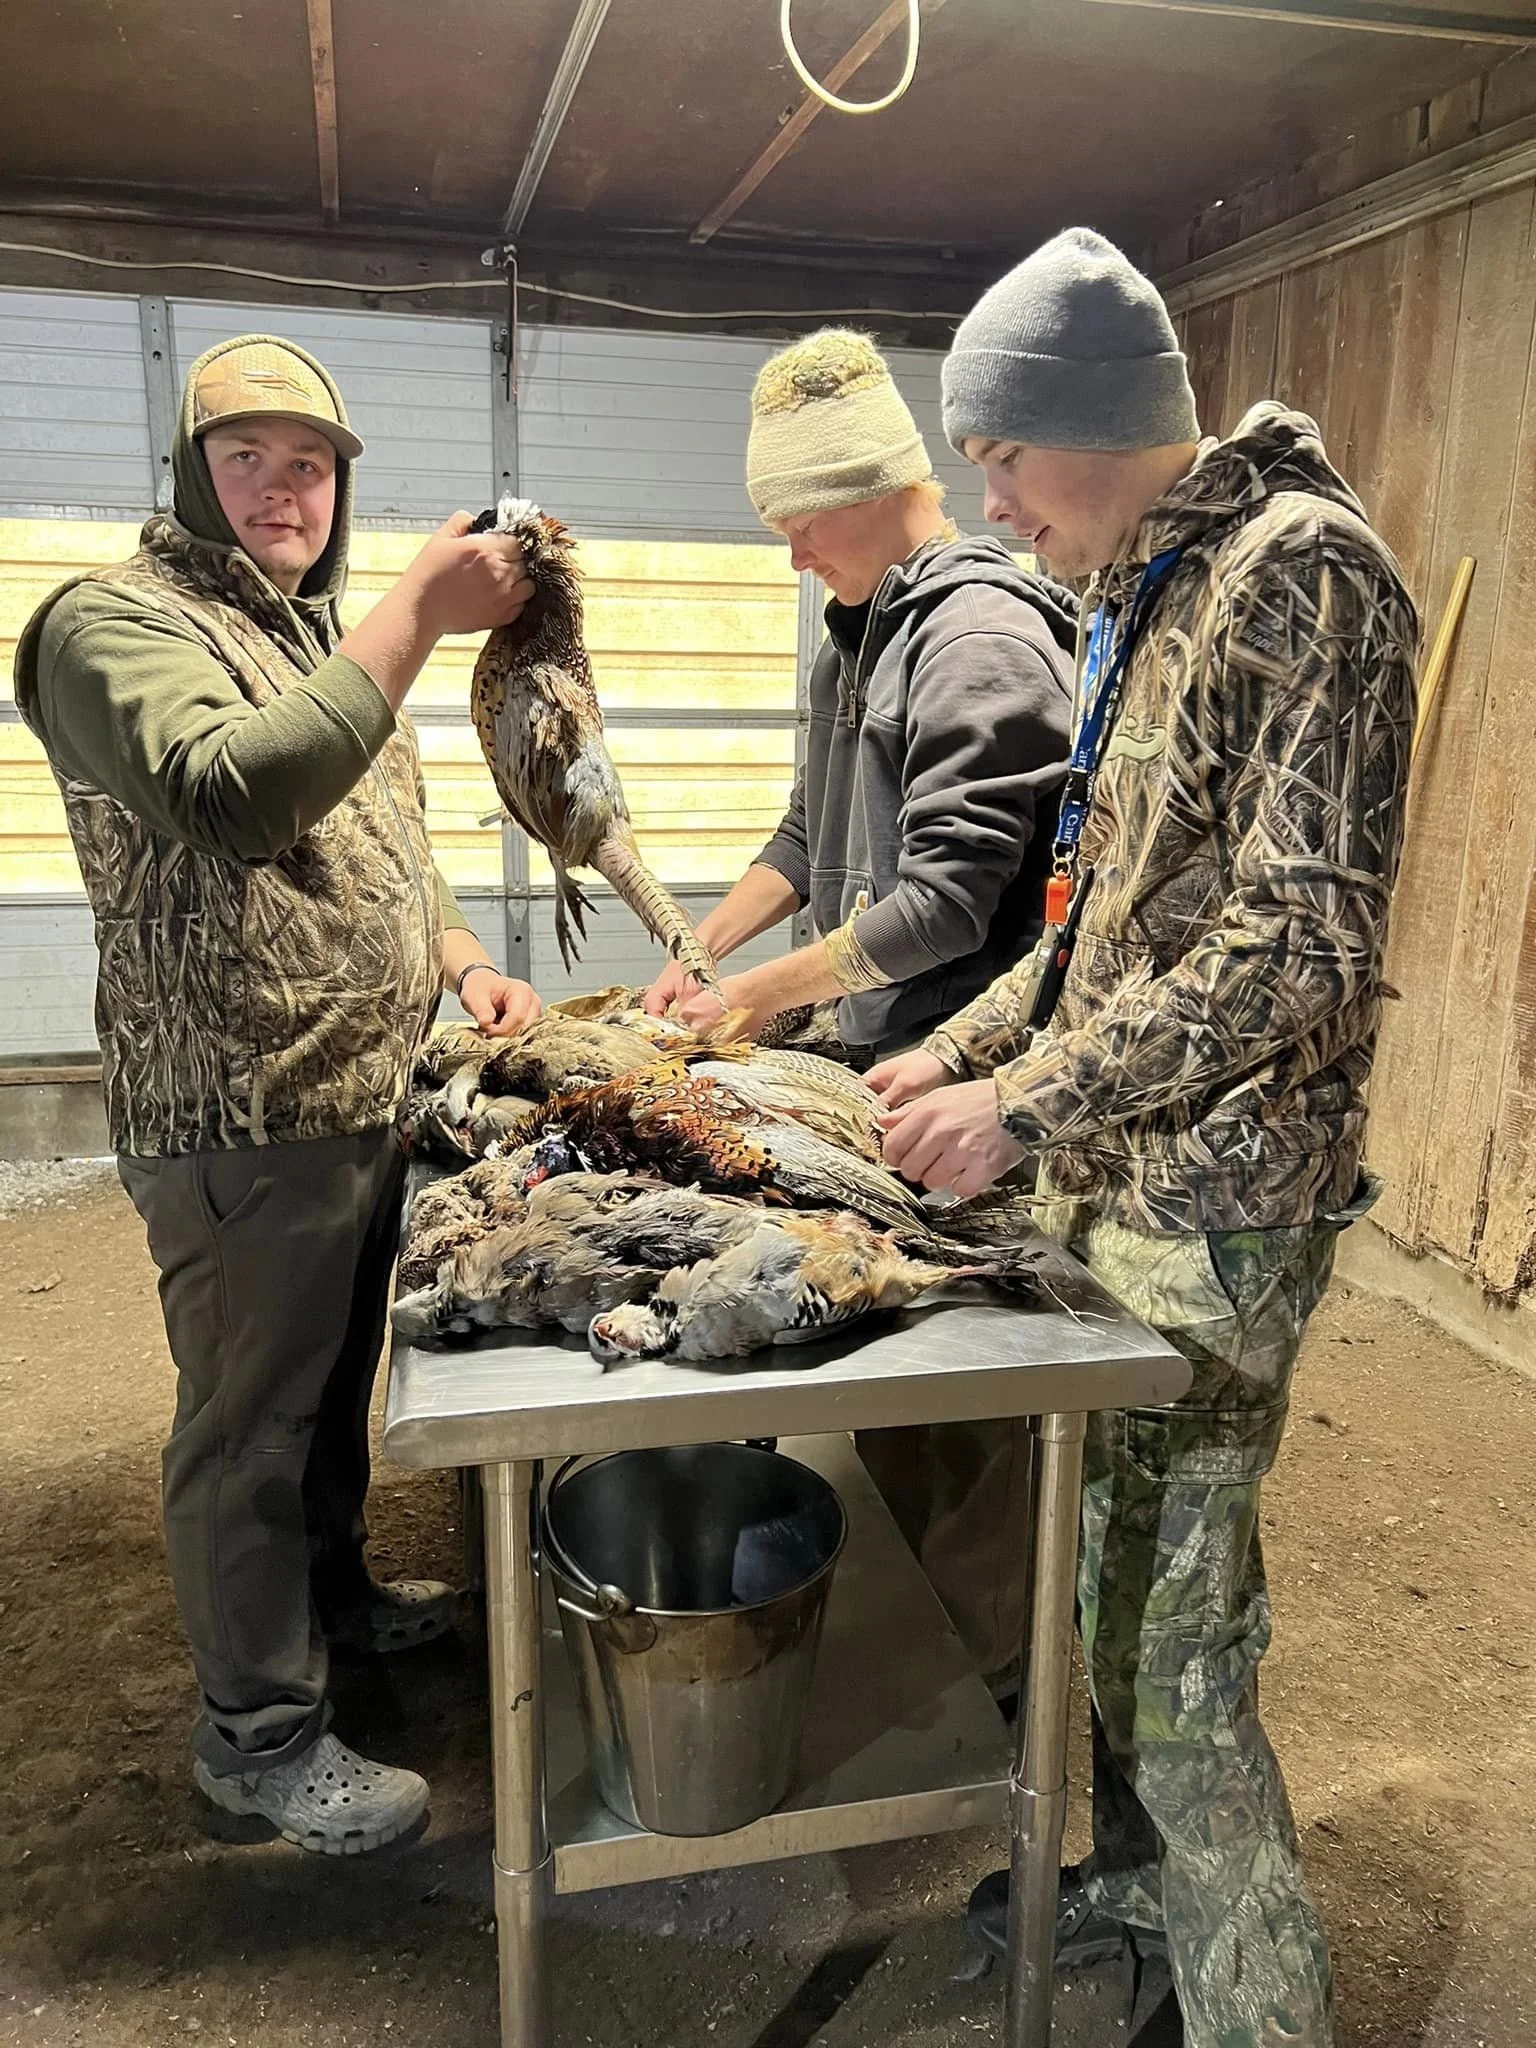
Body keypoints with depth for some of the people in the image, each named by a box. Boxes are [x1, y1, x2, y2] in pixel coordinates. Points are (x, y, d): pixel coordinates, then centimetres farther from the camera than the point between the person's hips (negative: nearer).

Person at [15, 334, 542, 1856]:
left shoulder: (319, 637, 16)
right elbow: (233, 798, -32)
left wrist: (460, 960, 7)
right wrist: (420, 613, -33)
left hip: (371, 1095, 9)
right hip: (242, 1121, -8)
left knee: (338, 1381, 24)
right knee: (248, 1424, 6)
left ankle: (334, 1589, 46)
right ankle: (257, 1729, 24)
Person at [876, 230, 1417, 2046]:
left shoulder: (1303, 568, -15)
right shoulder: (1146, 596, 15)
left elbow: (1298, 947, -23)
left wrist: (1026, 1103, -21)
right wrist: (966, 1050, 11)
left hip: (1213, 1202, -9)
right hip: (1115, 1177, 9)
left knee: (1176, 1648, 1)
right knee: (1107, 1575, 21)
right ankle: (1140, 1876, 42)